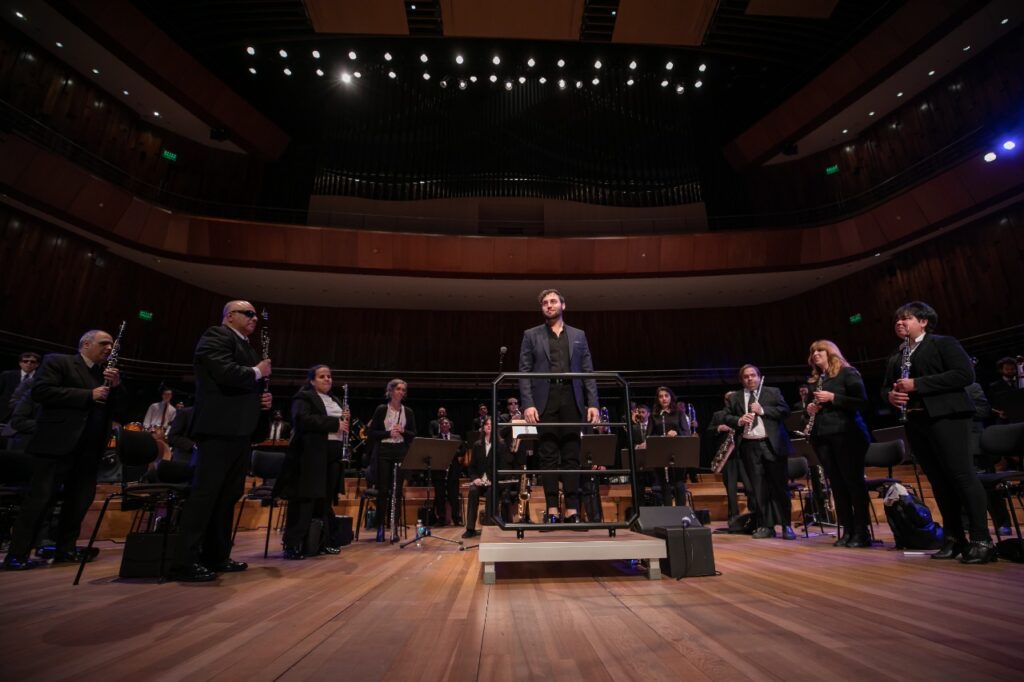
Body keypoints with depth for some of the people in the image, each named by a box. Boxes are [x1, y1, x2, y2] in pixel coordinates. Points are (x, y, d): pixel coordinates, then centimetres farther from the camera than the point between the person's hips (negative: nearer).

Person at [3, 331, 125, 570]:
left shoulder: (109, 373, 17)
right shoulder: (57, 362, 0)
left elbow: (119, 405, 12)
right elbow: (40, 391, -14)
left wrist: (116, 385, -7)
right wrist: (88, 395, -18)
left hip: (90, 448, 6)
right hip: (58, 443, -6)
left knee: (80, 499, 9)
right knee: (40, 498, -3)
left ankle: (65, 549, 19)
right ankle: (17, 554, 6)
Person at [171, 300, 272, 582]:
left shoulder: (248, 348, 22)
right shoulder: (215, 337, -5)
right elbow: (226, 373, -23)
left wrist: (263, 398, 6)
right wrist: (257, 372, -7)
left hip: (240, 431, 9)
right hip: (219, 429, -9)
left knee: (228, 496, 12)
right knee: (205, 494, -7)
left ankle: (216, 556, 20)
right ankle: (184, 561, 0)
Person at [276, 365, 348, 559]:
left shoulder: (335, 401, 22)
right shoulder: (303, 397, -2)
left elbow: (342, 424, 24)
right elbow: (303, 420, -20)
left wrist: (345, 420, 0)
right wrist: (335, 423, -21)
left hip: (332, 456, 7)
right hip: (311, 455, -7)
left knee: (326, 501, 11)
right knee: (305, 501, -7)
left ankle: (323, 543, 19)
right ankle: (292, 545, -1)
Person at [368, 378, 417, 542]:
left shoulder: (408, 412, 7)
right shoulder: (381, 409, 0)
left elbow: (414, 435, 7)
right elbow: (372, 433, -3)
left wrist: (403, 431, -12)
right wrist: (388, 433, -17)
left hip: (401, 453, 2)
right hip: (383, 452, -2)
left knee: (397, 490, 3)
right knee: (383, 490, -1)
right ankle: (380, 527, 10)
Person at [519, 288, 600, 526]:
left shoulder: (578, 335, 16)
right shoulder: (531, 335, 10)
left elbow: (588, 371, 11)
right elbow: (524, 372, 3)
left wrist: (593, 403, 0)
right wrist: (528, 403, -10)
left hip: (572, 399, 2)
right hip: (545, 400, -1)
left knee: (572, 456, 2)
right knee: (548, 457, 0)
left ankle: (572, 511, 6)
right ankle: (552, 511, 5)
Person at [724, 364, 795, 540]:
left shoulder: (773, 392, 8)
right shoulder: (735, 397, 11)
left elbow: (785, 410, -2)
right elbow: (727, 417, 7)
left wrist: (762, 410, -12)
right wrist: (739, 420, -13)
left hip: (772, 444, -1)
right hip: (749, 447, 1)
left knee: (780, 486, 5)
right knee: (758, 488, 4)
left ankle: (786, 526, 16)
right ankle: (765, 526, 12)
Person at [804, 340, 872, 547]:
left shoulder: (847, 373, 0)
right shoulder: (813, 380, 17)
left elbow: (862, 401, -9)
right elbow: (809, 406, 24)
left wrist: (833, 398, -15)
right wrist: (809, 409, 3)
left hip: (847, 435, -6)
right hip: (822, 437, 6)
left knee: (853, 482, -3)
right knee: (837, 484, 7)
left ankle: (862, 532, 4)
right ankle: (846, 530, 12)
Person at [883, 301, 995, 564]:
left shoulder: (944, 343, 0)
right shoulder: (895, 356, 19)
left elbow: (965, 374, -13)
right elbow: (886, 386, 19)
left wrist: (918, 384, -18)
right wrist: (890, 395, -5)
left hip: (945, 416, -6)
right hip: (915, 422, 7)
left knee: (963, 476, -7)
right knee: (938, 481, 9)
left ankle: (982, 540, -1)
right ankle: (955, 538, 15)